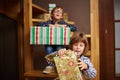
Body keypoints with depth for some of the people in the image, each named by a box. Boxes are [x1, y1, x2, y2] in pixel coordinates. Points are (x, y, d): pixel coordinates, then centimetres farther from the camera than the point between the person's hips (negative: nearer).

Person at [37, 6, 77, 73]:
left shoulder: (63, 23, 9)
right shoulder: (49, 22, 9)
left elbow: (75, 28, -2)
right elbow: (39, 24, -7)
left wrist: (63, 26, -10)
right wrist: (50, 25, -13)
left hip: (60, 44, -1)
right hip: (50, 44, 1)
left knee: (59, 48, -31)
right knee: (48, 48, -29)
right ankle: (50, 66, -16)